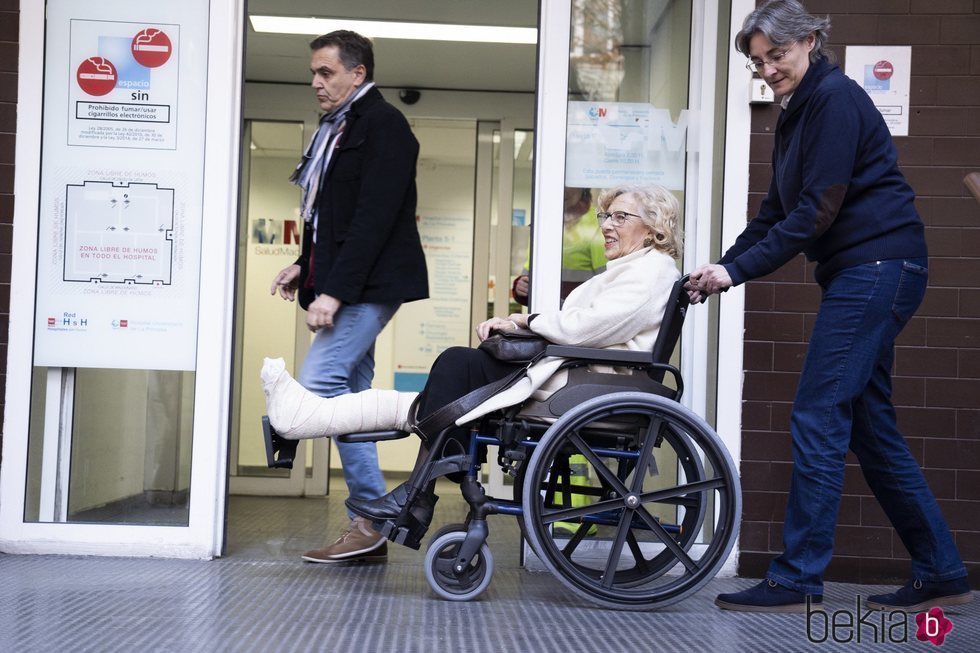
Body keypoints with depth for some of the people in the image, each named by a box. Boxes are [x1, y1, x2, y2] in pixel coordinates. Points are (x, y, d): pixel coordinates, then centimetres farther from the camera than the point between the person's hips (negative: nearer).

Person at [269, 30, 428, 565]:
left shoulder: (382, 124, -9)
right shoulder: (336, 129, 19)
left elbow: (374, 217, -18)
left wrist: (334, 291, -22)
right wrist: (306, 266, 8)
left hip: (370, 283, -9)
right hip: (346, 285, 9)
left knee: (319, 382, -17)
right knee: (350, 394, 6)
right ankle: (370, 527, 11)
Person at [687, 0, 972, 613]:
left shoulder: (834, 98, -11)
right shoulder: (797, 115, 19)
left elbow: (818, 209, -18)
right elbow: (776, 211, 17)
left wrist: (738, 271, -18)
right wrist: (723, 265, 3)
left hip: (878, 265, -10)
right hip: (859, 273, 10)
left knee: (818, 417, -11)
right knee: (868, 421, 10)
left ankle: (798, 580, -5)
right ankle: (941, 571, 18)